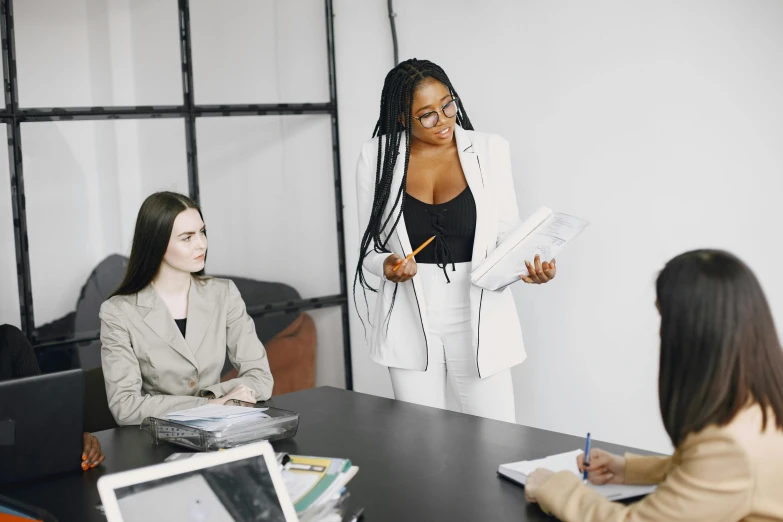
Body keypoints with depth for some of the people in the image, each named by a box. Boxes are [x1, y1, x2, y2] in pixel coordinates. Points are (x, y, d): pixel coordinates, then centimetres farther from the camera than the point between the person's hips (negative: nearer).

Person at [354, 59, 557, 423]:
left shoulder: (489, 150, -1)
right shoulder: (377, 156, -1)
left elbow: (509, 235, 2)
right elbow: (369, 247, 3)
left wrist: (530, 265, -18)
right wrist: (387, 265, -18)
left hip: (478, 321, 0)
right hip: (411, 325, 1)